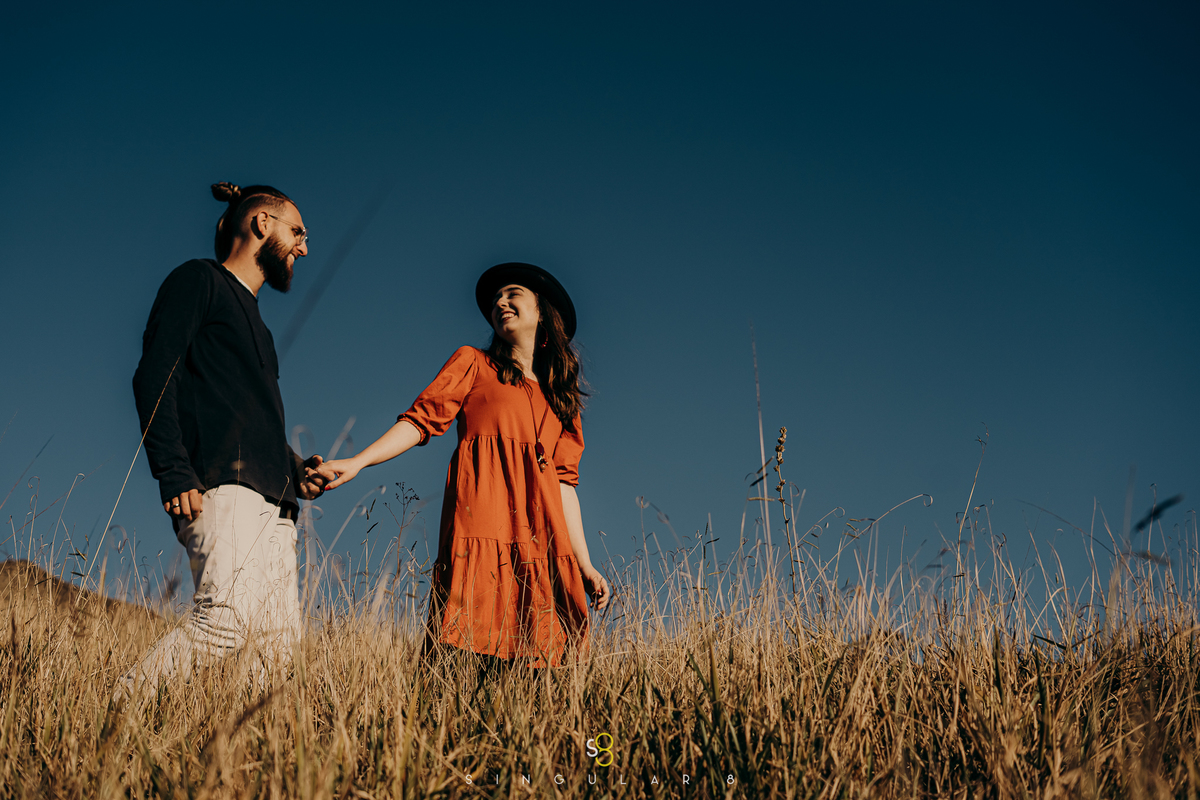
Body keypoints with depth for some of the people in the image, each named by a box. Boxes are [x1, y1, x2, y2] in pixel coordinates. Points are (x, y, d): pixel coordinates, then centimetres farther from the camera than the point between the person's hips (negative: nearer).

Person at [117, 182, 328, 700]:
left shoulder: (254, 325, 33)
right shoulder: (200, 280, 8)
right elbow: (154, 376, -6)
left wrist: (296, 470, 14)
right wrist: (174, 473, -18)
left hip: (272, 503, 9)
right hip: (222, 485, -9)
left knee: (279, 646, -4)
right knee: (228, 619, -26)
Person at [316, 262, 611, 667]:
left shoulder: (562, 398, 25)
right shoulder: (474, 364, 17)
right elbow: (421, 419, 7)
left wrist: (585, 565, 12)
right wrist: (357, 462, -8)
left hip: (542, 539, 3)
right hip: (483, 523, -3)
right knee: (465, 662, -17)